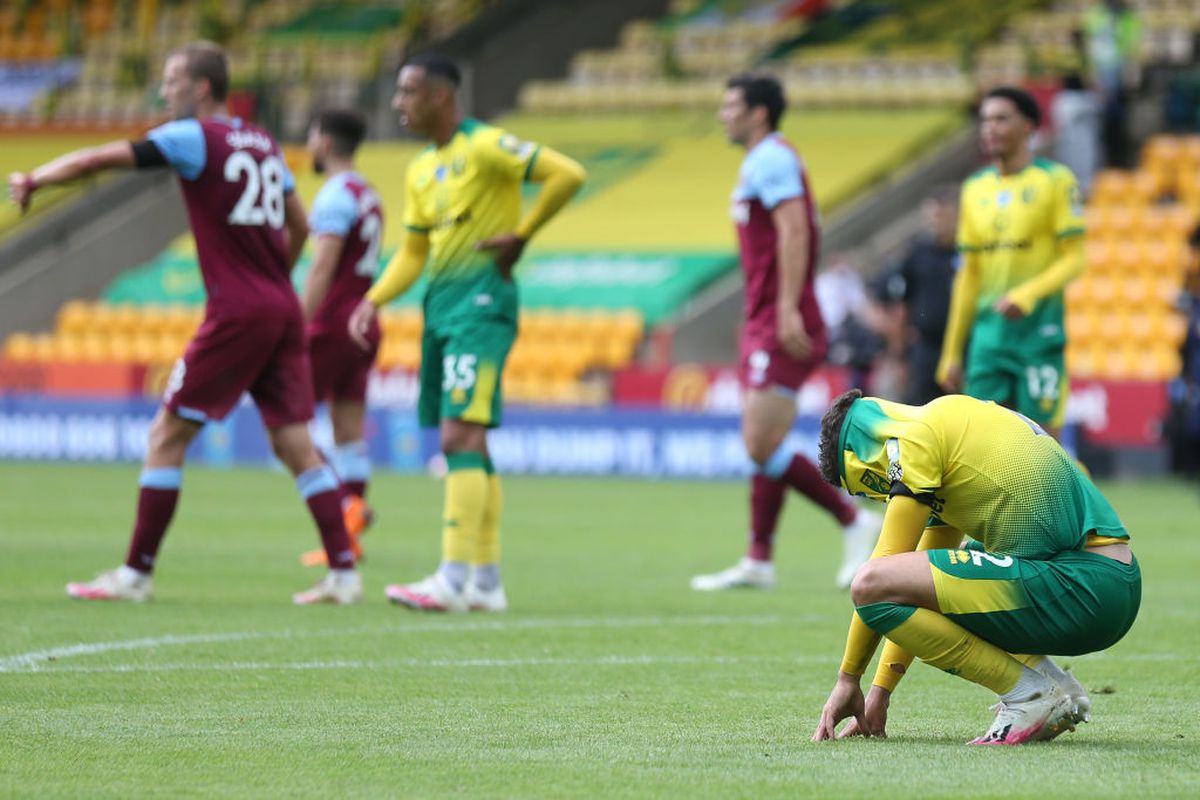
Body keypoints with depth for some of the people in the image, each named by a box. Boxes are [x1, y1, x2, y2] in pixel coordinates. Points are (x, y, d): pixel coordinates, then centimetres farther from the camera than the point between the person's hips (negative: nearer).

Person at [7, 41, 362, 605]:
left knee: (166, 436, 0)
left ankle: (136, 573, 1)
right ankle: (344, 573, 3)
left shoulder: (194, 137, -5)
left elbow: (103, 159, -10)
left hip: (236, 314, -7)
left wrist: (34, 179, 0)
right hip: (283, 312, 7)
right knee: (294, 443, 8)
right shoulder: (263, 144, 16)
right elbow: (298, 227, 22)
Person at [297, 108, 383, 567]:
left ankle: (346, 505, -14)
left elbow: (323, 266, -20)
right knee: (349, 426, 7)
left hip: (332, 323, -9)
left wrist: (298, 326, -22)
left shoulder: (337, 195, -12)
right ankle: (347, 535, 4)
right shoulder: (368, 197, 16)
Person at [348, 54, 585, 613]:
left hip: (481, 302, -9)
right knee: (468, 445, 10)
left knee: (460, 437, -16)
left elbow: (567, 175, -16)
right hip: (441, 303, 9)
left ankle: (454, 581, -19)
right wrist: (373, 301, 7)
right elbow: (413, 252, 21)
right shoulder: (420, 171, 16)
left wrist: (521, 235, -12)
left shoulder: (485, 147, -10)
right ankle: (487, 582, 14)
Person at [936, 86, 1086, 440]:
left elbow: (1074, 259, -6)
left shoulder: (1055, 180, -2)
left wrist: (1026, 295, -22)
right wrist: (951, 354, 15)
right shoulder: (974, 189, 13)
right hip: (988, 333, 5)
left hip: (1038, 333, -5)